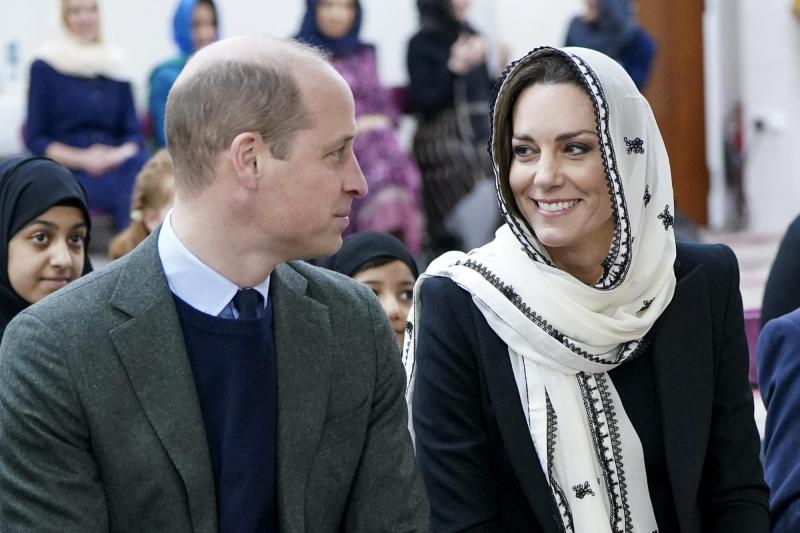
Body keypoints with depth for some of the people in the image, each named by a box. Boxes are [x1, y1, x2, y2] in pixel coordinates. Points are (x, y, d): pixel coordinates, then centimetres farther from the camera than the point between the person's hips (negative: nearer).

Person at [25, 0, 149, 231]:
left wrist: (120, 155, -10)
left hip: (114, 165, 3)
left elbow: (133, 133, 13)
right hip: (68, 173, -3)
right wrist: (81, 159, -12)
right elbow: (36, 140, 3)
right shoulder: (45, 67, 6)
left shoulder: (116, 64, 15)